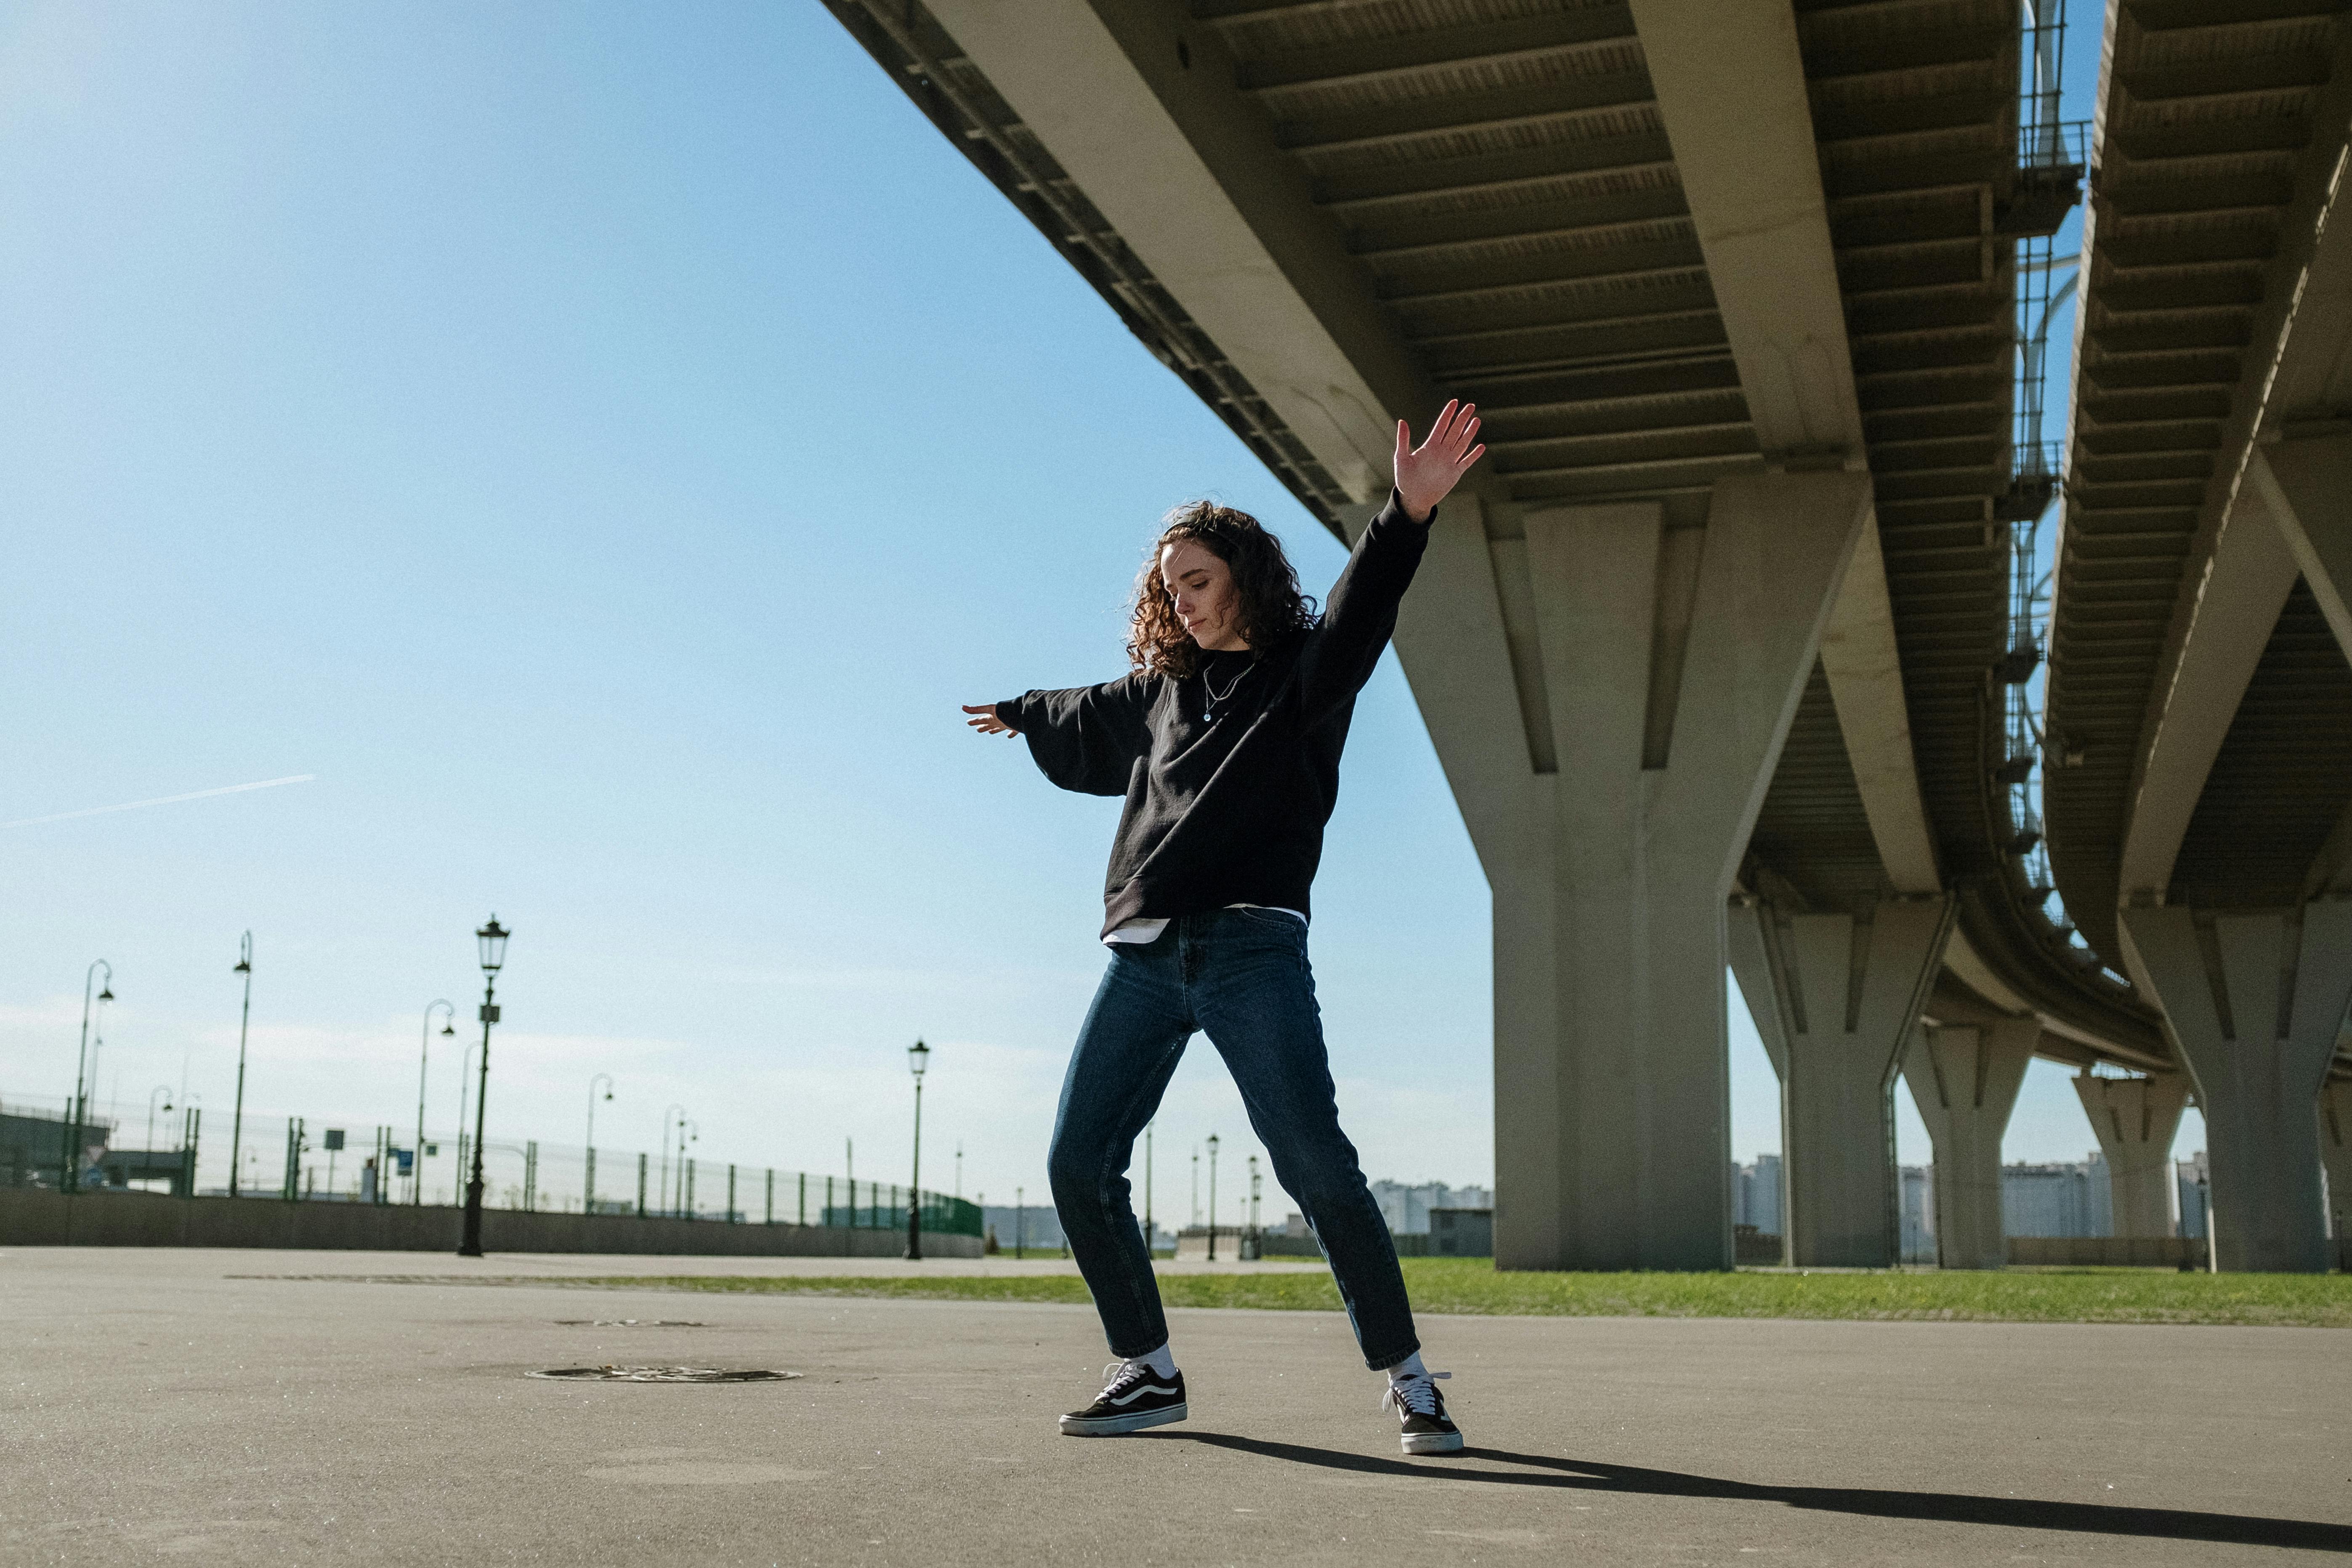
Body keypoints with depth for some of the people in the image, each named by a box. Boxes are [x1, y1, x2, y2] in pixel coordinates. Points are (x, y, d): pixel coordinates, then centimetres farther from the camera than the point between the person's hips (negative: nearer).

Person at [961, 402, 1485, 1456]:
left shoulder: (1304, 672, 5)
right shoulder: (1162, 687, 21)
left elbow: (1361, 611, -17)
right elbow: (1087, 723, 43)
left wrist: (1409, 514, -35)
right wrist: (1022, 714, 62)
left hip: (1250, 951, -6)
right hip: (1143, 958, 6)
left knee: (1317, 1166, -14)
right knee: (1078, 1164, 0)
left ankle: (1407, 1383, -1)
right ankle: (1147, 1372, 14)